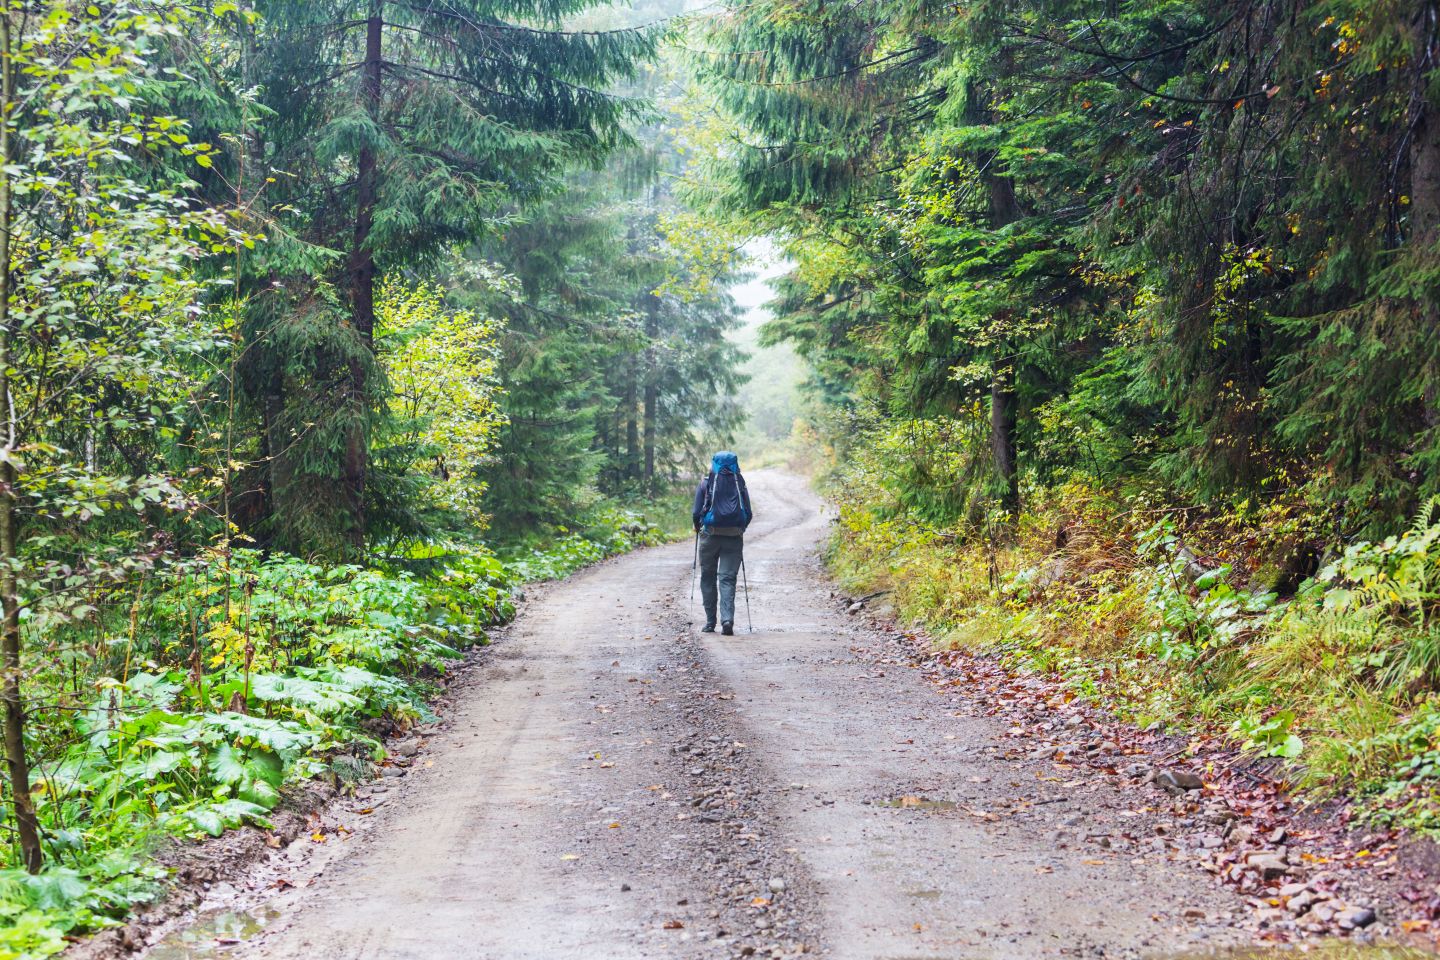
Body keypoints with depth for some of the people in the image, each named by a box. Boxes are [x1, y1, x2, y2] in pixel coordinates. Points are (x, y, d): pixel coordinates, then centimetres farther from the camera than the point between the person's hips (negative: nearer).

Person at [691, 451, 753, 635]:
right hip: (734, 537, 1)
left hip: (710, 535, -1)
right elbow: (749, 514, 3)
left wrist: (698, 528, 16)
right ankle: (727, 619, -17)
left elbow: (696, 512, -3)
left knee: (708, 578, 12)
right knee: (728, 578, 2)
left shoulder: (706, 483, 0)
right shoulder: (740, 484, 5)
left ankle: (710, 622, 13)